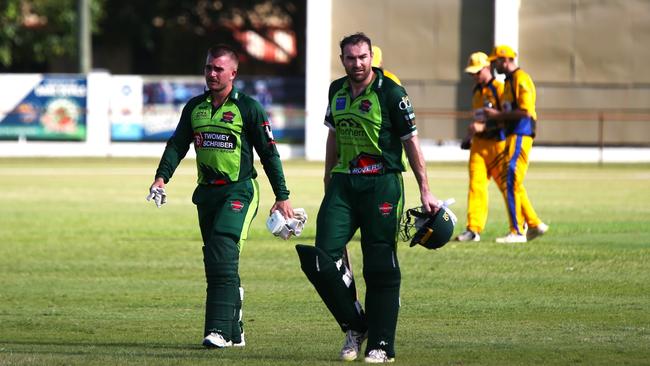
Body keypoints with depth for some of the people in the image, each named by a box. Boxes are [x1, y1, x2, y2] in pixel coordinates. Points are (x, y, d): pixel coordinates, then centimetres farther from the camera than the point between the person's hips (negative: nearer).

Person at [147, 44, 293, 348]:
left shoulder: (247, 108, -3)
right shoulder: (195, 107, 12)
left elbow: (269, 154, -1)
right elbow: (177, 144, 13)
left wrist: (282, 197, -2)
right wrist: (162, 176, -4)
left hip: (239, 191, -6)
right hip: (207, 192, 6)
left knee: (223, 257, -20)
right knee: (215, 263, 8)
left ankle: (219, 330, -25)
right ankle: (234, 332, 17)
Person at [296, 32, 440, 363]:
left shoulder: (391, 93, -8)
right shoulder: (337, 91, 10)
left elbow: (410, 141, -4)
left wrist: (425, 191, -5)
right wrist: (328, 181, 26)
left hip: (381, 184, -5)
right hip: (343, 183, 5)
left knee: (380, 268, -2)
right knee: (322, 259, -8)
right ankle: (355, 327, 9)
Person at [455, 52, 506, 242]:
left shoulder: (499, 89, -10)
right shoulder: (477, 92, 16)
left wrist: (483, 127, -22)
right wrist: (470, 136, 18)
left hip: (498, 143, -7)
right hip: (479, 144, 7)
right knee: (476, 185, -5)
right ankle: (473, 229, -9)